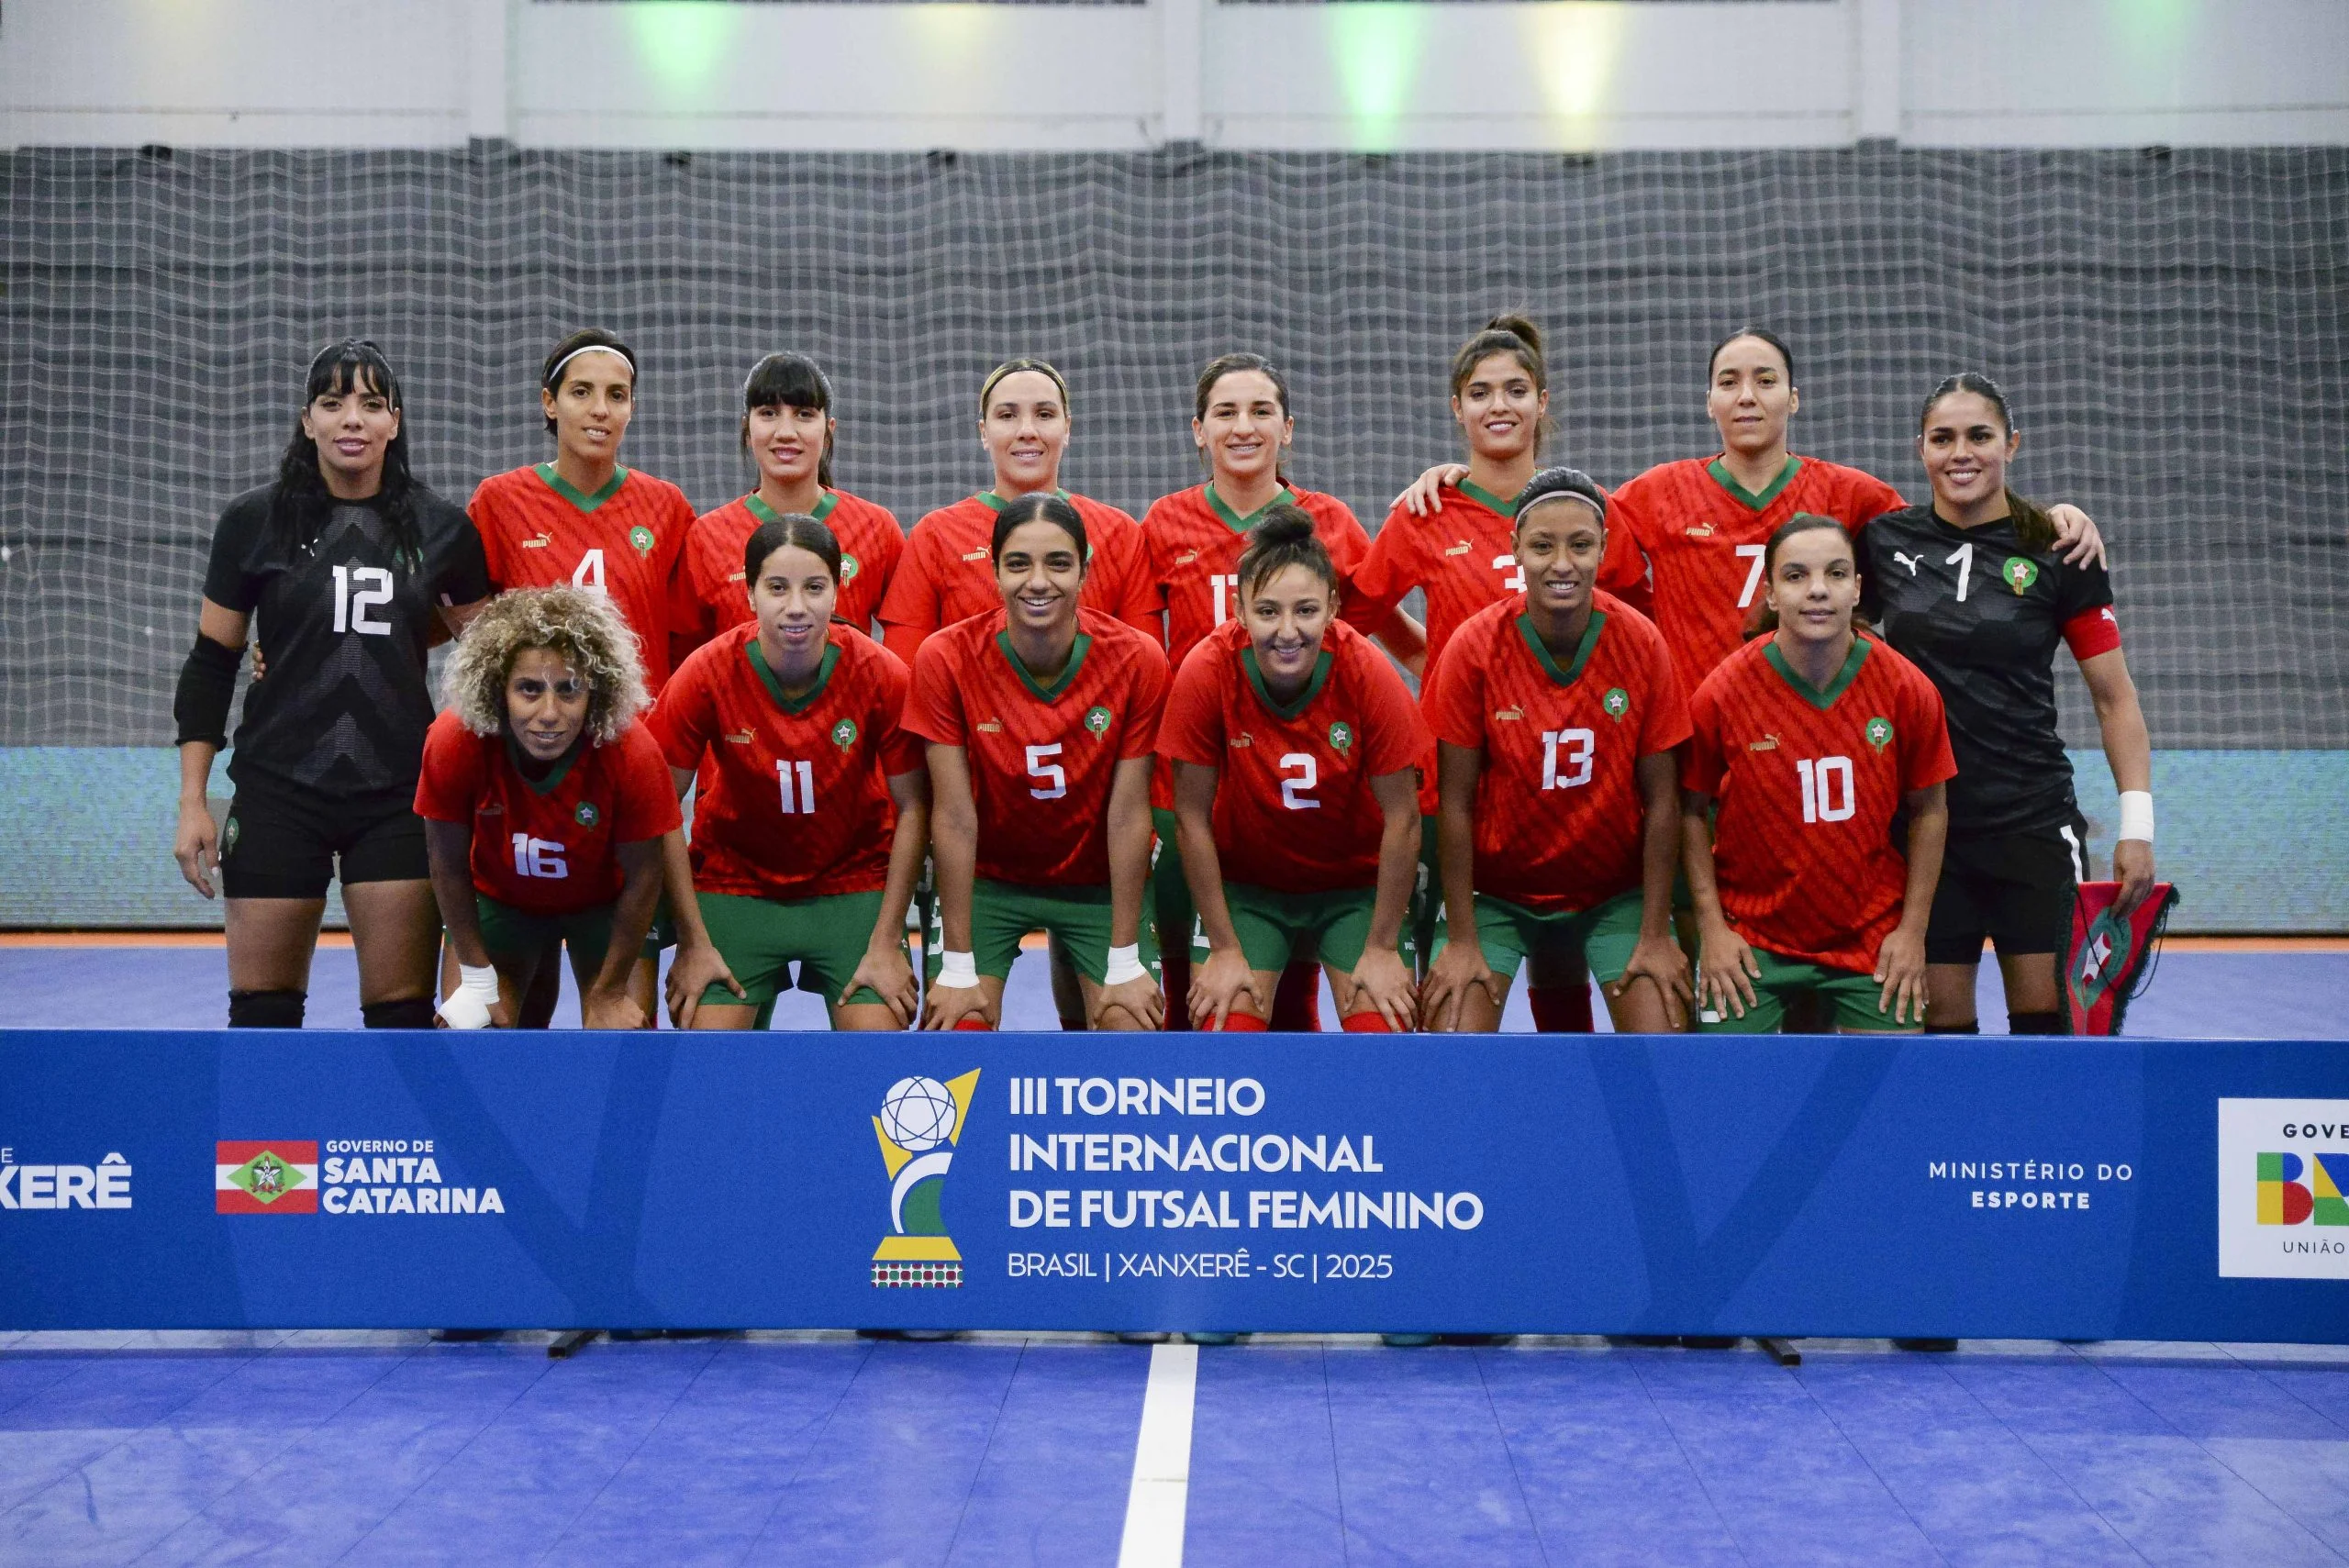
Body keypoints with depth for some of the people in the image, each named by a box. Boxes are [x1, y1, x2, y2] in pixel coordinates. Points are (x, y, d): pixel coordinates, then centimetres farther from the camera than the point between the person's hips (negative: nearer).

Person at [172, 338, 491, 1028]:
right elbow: (211, 663, 4)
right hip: (278, 792, 0)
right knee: (263, 1009, 4)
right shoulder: (255, 521, 0)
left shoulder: (441, 529, 3)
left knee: (403, 1012, 0)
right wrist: (192, 802, -1)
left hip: (401, 796, 1)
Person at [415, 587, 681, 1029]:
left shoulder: (632, 752, -34)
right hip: (500, 899, 1)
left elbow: (642, 875, -19)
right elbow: (449, 864, -16)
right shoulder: (454, 741, -33)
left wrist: (611, 991, -11)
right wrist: (478, 978, -10)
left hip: (603, 904, -1)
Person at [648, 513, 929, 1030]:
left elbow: (912, 808, -8)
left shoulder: (883, 674, -17)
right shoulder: (705, 673, -18)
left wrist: (887, 943, -9)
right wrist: (691, 943, -11)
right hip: (735, 881, 0)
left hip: (855, 881, 0)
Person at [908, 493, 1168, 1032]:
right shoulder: (946, 659, -18)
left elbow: (1129, 812, -14)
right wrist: (958, 968, -17)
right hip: (986, 878, 0)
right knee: (955, 1029, -15)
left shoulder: (1137, 660, -17)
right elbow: (954, 816, -17)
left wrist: (1124, 965, -14)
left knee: (1135, 1027, -12)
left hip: (1098, 881, 1)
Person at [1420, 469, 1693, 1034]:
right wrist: (1462, 941, -12)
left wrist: (1656, 935, -7)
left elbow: (1661, 801, -6)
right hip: (1496, 892, -1)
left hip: (1615, 891, 1)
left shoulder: (1641, 643, -13)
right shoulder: (1475, 647, -16)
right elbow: (1455, 803, -11)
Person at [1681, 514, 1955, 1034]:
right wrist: (1711, 927, -6)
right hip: (1751, 939, -1)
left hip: (1874, 937, 1)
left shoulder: (1908, 689, -9)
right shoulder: (1721, 694, -12)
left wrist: (1913, 929, -1)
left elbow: (1928, 809, 2)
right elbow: (1691, 810, -2)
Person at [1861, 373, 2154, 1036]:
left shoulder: (2059, 553, -2)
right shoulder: (1881, 541, 2)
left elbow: (2114, 698, 2)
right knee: (1942, 1019, 2)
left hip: (2033, 824, -1)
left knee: (2044, 1015, -3)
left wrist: (2136, 825, -5)